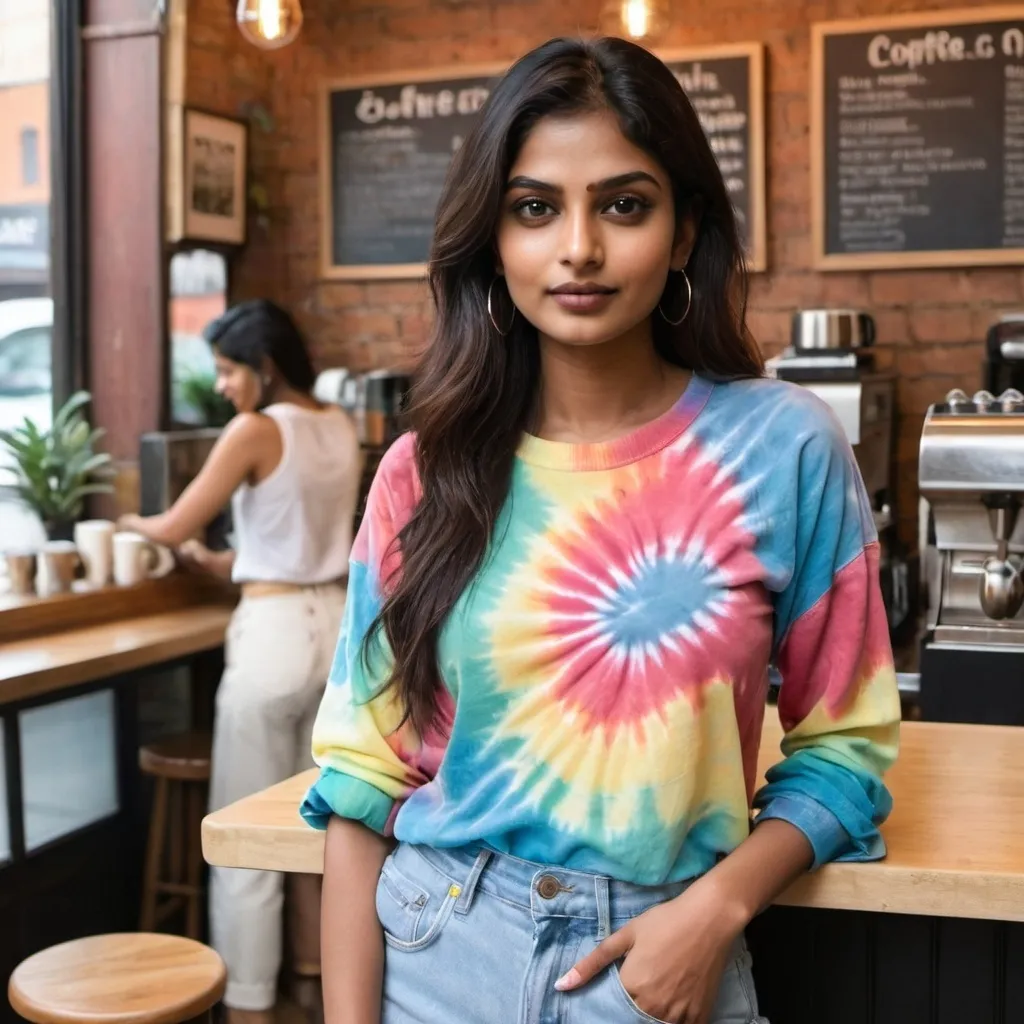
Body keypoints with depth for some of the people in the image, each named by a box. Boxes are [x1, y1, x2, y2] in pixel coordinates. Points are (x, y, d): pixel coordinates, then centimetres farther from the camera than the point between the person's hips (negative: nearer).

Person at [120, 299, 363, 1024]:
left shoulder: (255, 431, -14)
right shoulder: (341, 429, 8)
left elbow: (175, 529, -9)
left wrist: (132, 522, 12)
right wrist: (230, 562, 20)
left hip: (276, 634, -8)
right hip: (337, 625, 8)